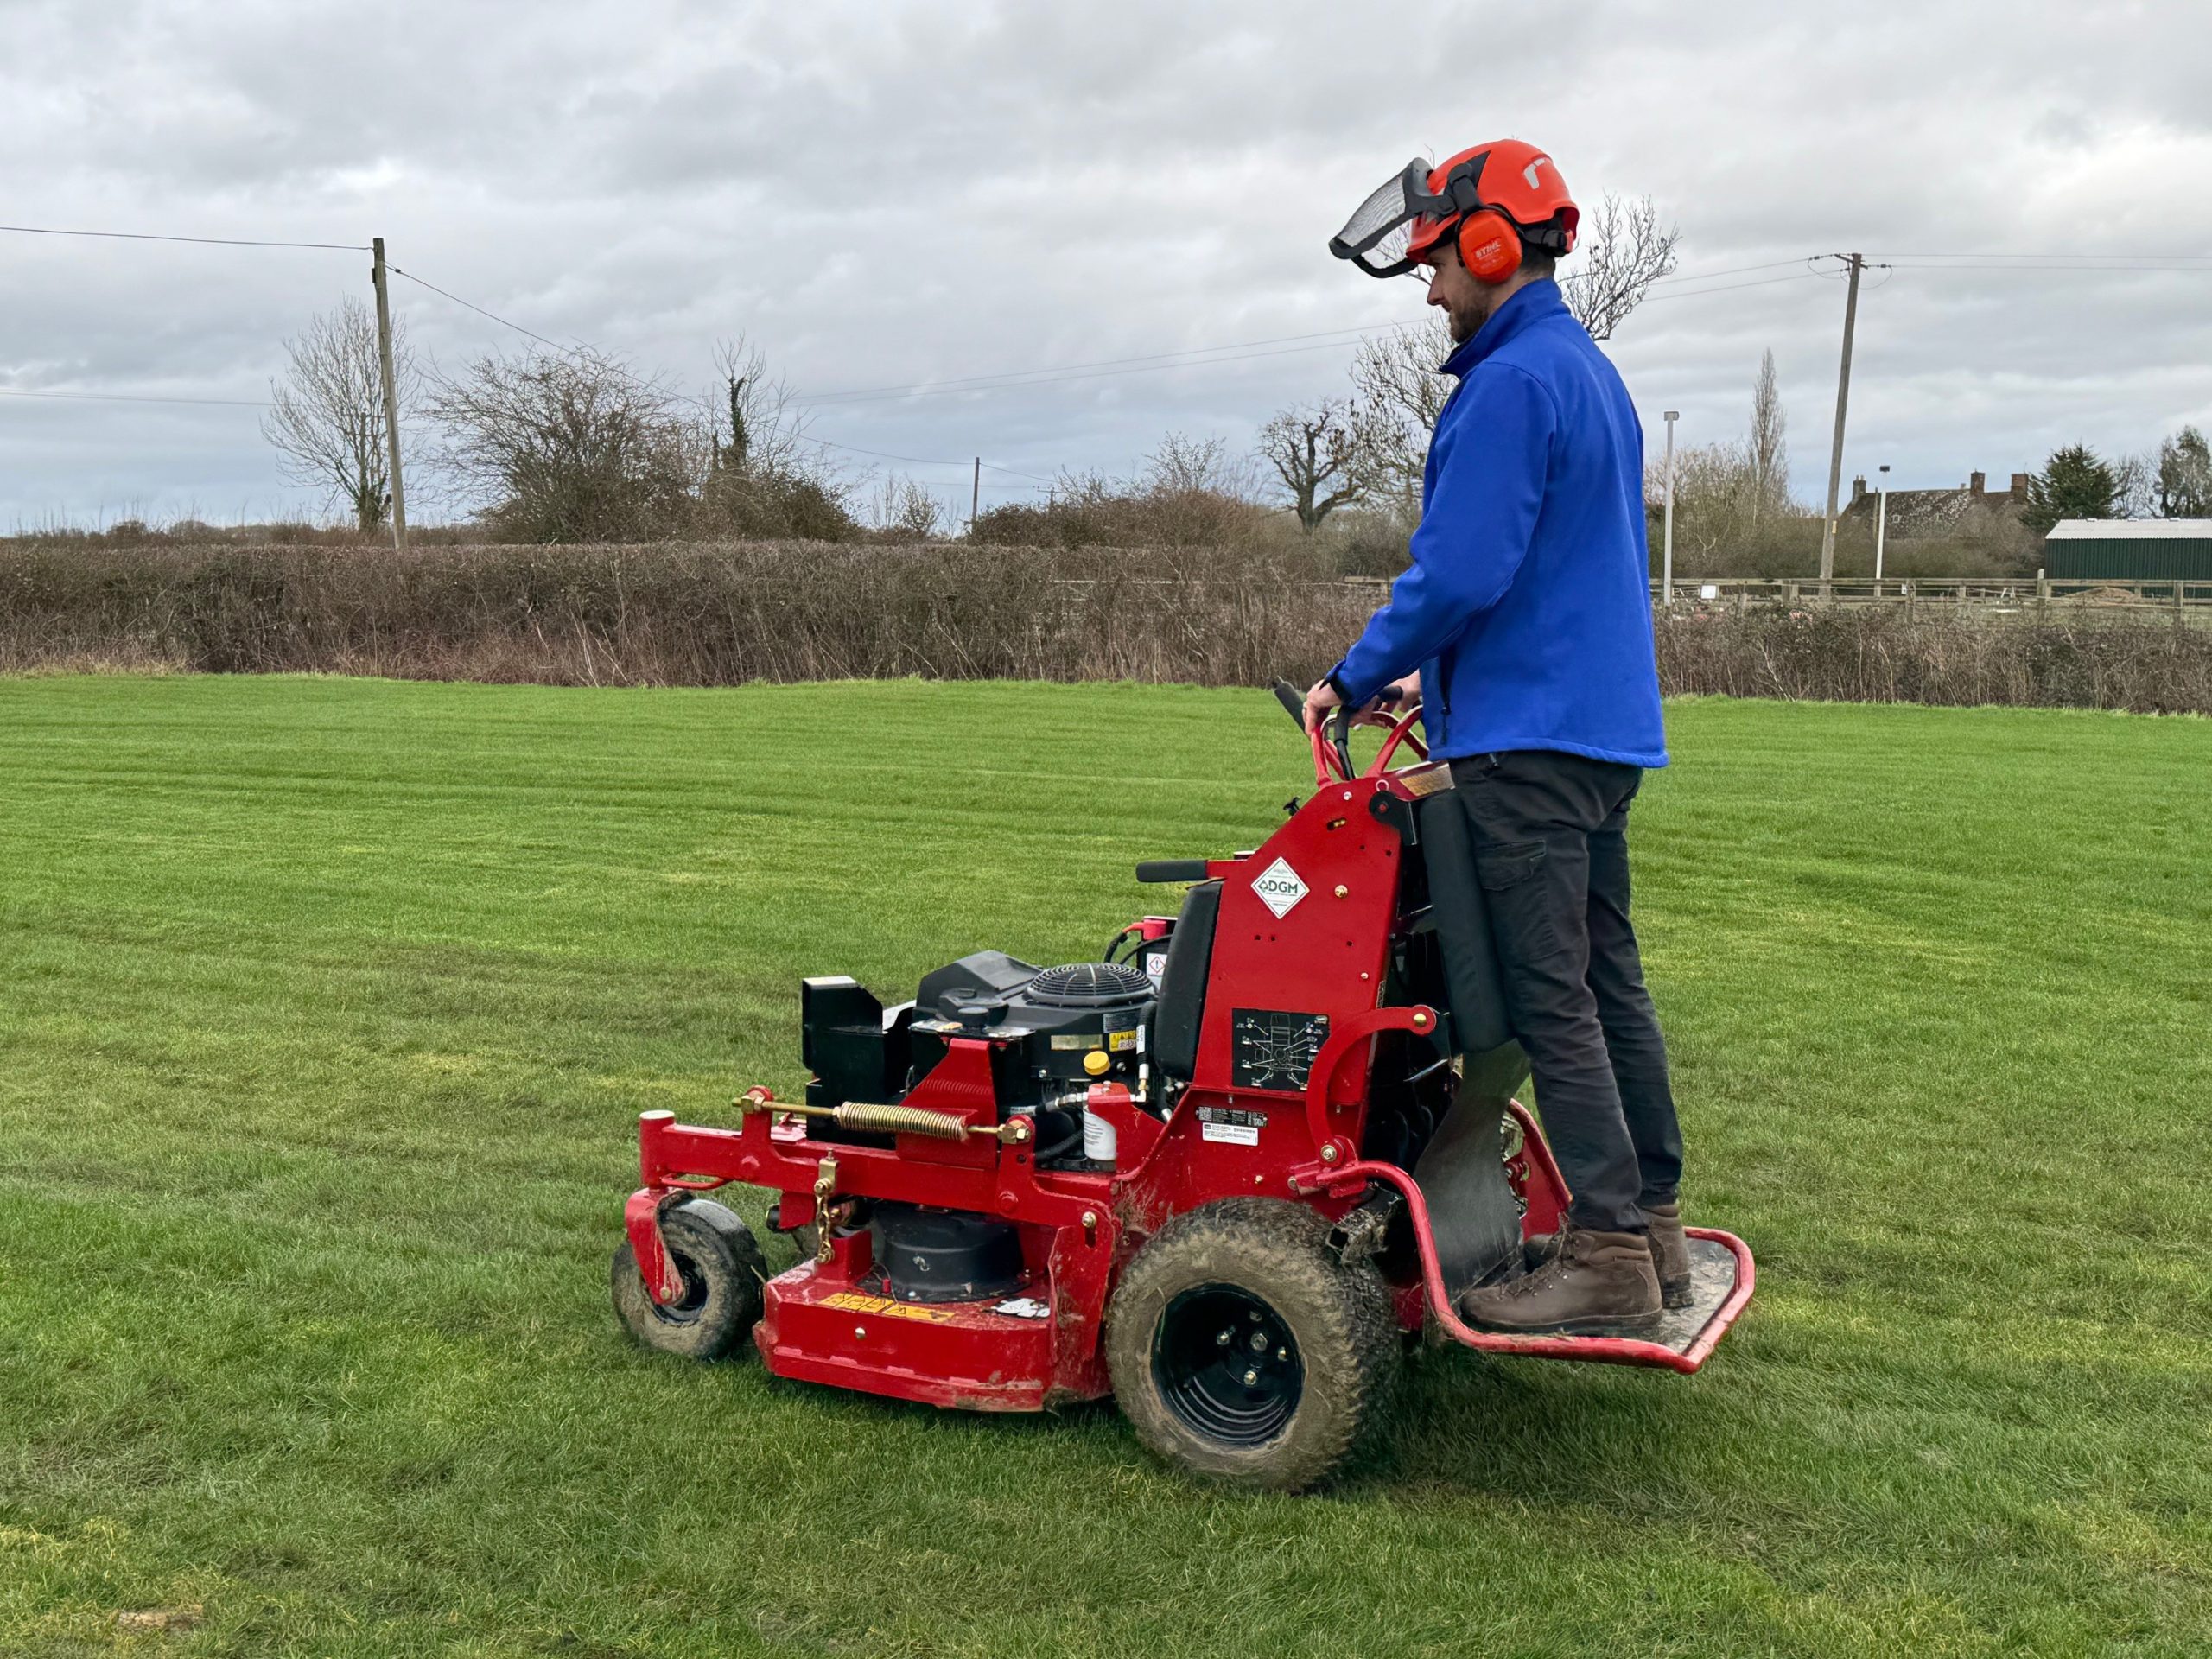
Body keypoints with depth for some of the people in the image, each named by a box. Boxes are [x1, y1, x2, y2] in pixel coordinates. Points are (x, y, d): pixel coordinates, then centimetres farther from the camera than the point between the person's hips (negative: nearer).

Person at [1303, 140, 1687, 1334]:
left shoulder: (1512, 384, -14)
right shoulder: (1591, 375, 18)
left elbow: (1460, 570, -21)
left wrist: (1356, 678, -8)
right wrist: (1439, 679, 21)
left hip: (1530, 742, -10)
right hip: (1606, 725, 10)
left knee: (1553, 998, -6)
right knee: (1608, 979, 13)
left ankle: (1607, 1256, -1)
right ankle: (1651, 1229, 21)